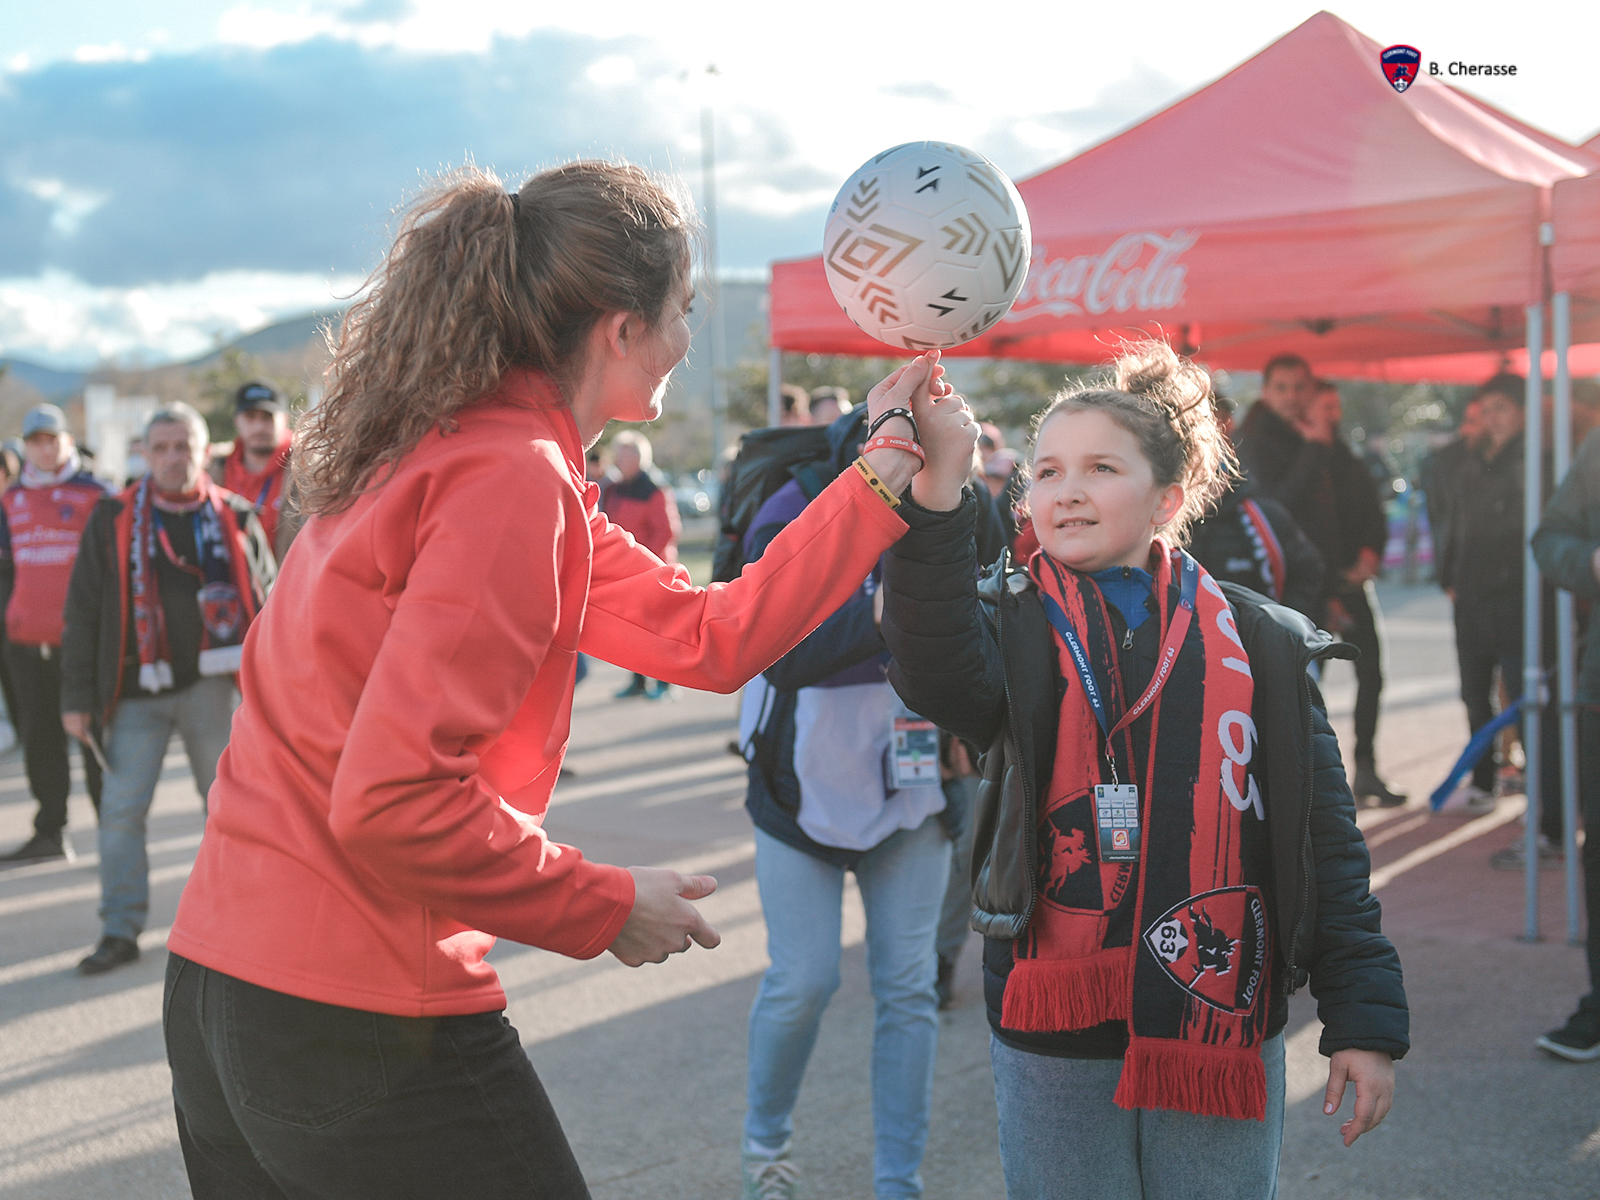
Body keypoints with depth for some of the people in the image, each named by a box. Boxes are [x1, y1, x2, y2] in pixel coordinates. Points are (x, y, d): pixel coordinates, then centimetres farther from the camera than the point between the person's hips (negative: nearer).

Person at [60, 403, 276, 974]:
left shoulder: (236, 518, 4)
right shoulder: (113, 520, 2)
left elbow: (268, 603, 9)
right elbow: (83, 612, 3)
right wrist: (77, 696, -1)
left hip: (212, 687, 0)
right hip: (137, 692, 0)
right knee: (121, 812, -2)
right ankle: (120, 931, 9)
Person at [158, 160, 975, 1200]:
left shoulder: (462, 452, 11)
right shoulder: (513, 476, -18)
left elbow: (709, 636, 11)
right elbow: (390, 800, -24)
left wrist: (888, 478, 13)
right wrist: (605, 907, -12)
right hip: (359, 1025, -9)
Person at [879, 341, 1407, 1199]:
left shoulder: (1259, 645, 2)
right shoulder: (1015, 628, -2)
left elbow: (1326, 844, 5)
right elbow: (940, 679, -28)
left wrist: (1364, 1019, 3)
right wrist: (933, 507, -41)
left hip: (1221, 1031, 1)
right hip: (1056, 1038, -1)